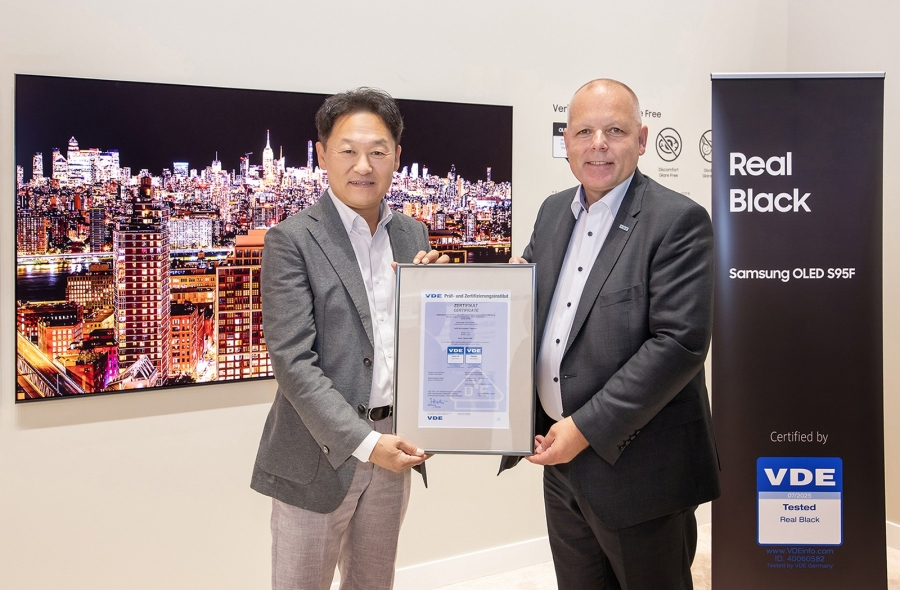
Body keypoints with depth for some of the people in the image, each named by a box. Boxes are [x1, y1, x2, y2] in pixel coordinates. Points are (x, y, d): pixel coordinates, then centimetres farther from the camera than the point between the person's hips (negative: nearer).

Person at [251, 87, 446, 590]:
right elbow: (293, 362, -16)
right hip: (322, 453, -5)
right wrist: (365, 442, -21)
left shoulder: (412, 233, 6)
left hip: (393, 447, 5)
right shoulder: (293, 240, -10)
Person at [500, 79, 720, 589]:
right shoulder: (554, 210, 7)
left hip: (637, 469, -6)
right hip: (562, 459, 6)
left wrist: (588, 428, -20)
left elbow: (680, 342, -21)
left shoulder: (679, 221, -13)